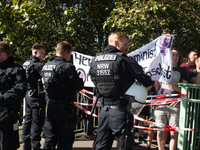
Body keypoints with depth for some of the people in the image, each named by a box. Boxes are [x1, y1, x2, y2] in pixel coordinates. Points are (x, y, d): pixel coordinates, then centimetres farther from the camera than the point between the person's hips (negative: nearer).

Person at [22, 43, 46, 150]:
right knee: (37, 122, -1)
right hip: (37, 97, -9)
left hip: (28, 96, 9)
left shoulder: (25, 64, 11)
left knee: (28, 119, 16)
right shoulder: (39, 65, -17)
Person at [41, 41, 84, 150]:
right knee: (65, 141, 5)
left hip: (50, 105, 7)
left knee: (49, 139, 18)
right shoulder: (67, 67, -17)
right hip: (64, 107, -7)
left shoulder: (45, 66, 7)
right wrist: (79, 79, 5)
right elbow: (79, 86, -15)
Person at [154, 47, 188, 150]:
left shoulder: (182, 71, 12)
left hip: (175, 104, -1)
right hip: (161, 102, 1)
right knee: (160, 131, 3)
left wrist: (174, 87, -9)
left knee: (173, 131, -3)